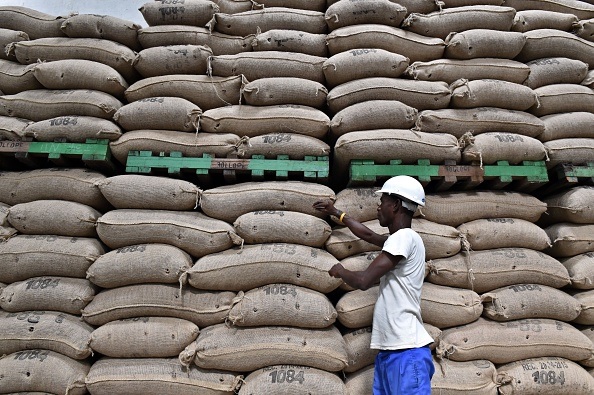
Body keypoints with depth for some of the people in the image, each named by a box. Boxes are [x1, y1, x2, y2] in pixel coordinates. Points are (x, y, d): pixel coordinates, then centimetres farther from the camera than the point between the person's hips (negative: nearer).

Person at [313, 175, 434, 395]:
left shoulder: (404, 237, -12)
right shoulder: (399, 240, 17)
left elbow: (364, 281, -16)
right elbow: (368, 235, 35)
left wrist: (340, 271, 4)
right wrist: (336, 213, 45)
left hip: (406, 352, -9)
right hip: (388, 350, 9)